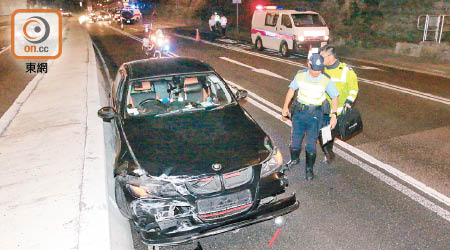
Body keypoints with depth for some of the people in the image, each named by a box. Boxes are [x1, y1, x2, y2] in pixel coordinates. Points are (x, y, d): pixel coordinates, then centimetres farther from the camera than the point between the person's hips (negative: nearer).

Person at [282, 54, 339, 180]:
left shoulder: (326, 80, -10)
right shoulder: (300, 75, -4)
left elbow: (334, 97, 0)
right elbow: (291, 89, 10)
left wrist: (334, 115, -3)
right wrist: (285, 107, 11)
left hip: (314, 114, -2)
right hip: (299, 111, 2)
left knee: (311, 143, -4)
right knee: (295, 138, 8)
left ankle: (309, 169, 14)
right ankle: (294, 159, 36)